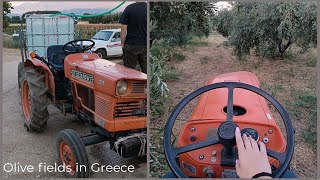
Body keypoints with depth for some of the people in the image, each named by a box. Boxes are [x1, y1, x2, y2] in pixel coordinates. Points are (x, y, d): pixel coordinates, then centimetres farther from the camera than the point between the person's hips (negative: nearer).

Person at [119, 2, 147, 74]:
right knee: (146, 70, 11)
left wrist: (122, 43, 2)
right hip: (146, 44, 2)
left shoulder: (129, 8, -8)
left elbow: (123, 29, -8)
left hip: (131, 45, -2)